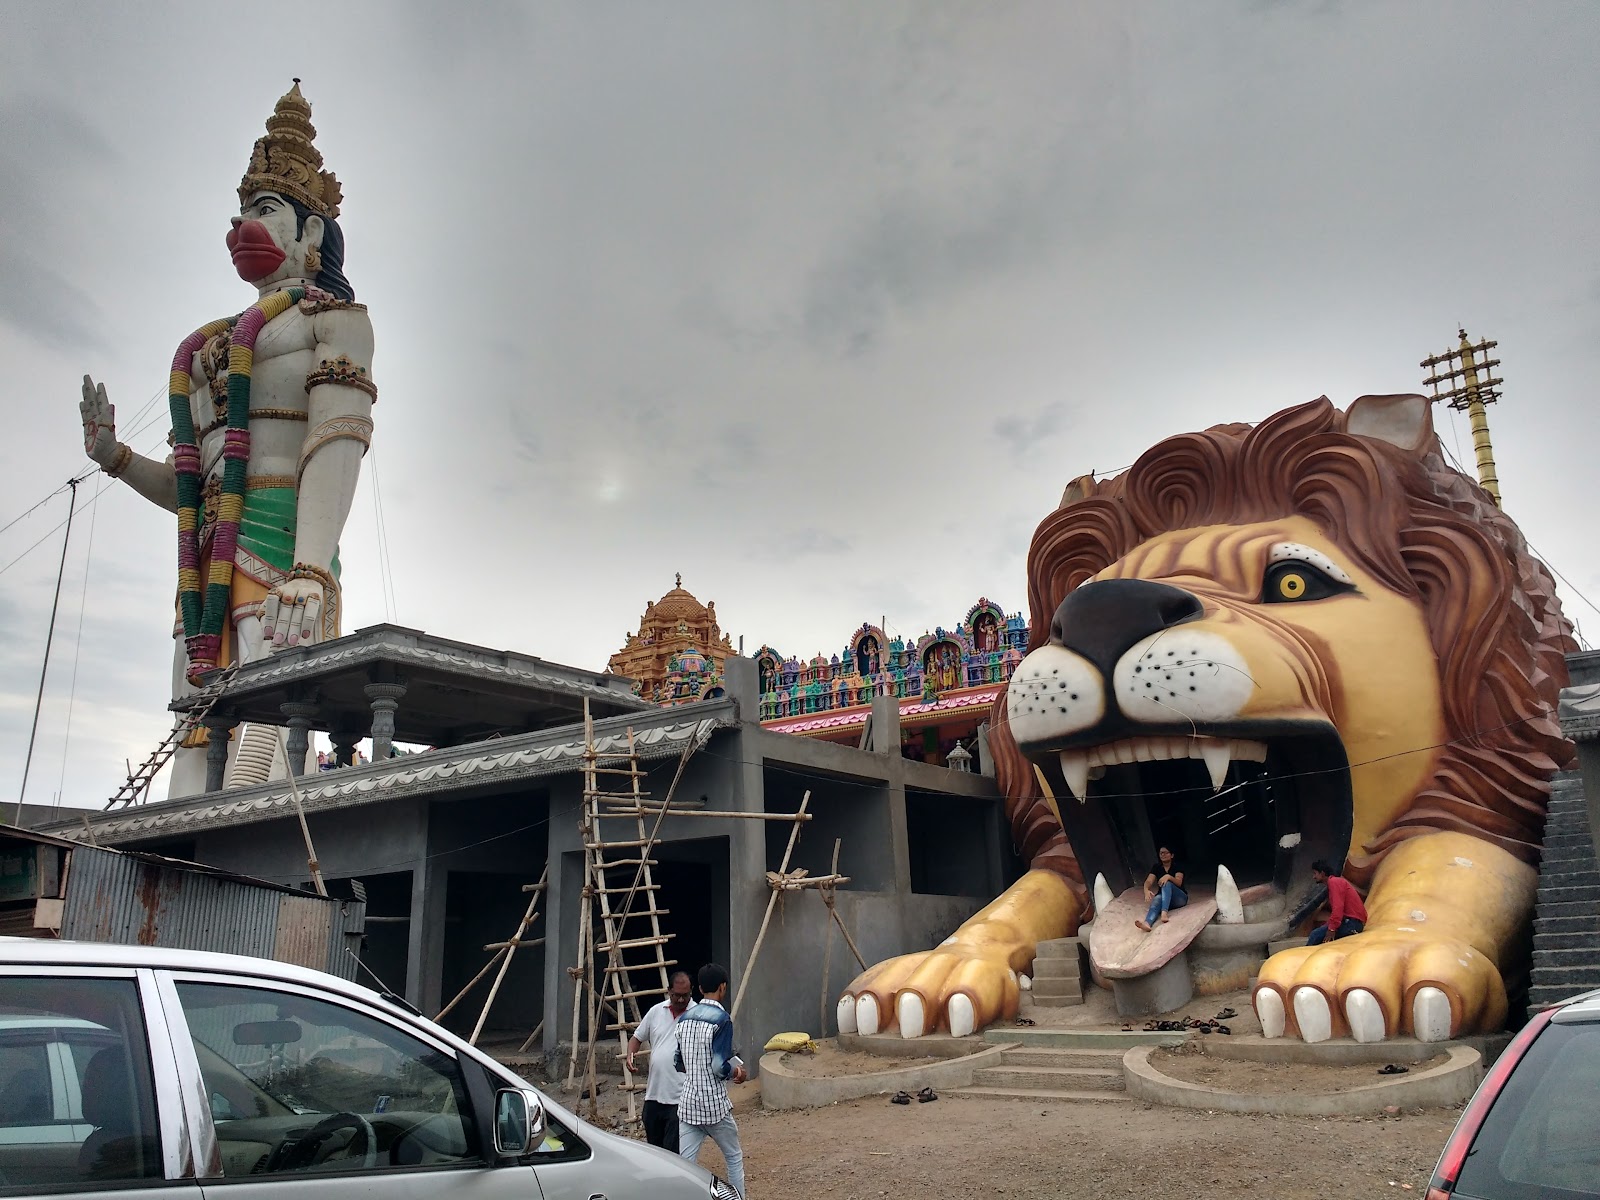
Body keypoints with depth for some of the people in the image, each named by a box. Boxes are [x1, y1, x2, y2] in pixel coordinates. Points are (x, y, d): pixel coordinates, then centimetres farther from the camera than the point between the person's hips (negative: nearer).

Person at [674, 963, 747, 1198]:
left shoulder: (684, 1018, 6)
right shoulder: (722, 1019, -14)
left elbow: (679, 1063, 13)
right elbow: (720, 1067, -19)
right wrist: (736, 1072, 0)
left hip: (687, 1103, 5)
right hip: (714, 1104, -5)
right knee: (734, 1158, 16)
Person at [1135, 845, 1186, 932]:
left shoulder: (1177, 867, -1)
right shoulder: (1156, 867, 6)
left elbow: (1179, 882, -18)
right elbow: (1149, 881, -9)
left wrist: (1168, 876, -40)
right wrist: (1146, 890, -33)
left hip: (1180, 898, -1)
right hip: (1164, 899, 2)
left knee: (1167, 883, -30)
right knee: (1157, 899, -36)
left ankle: (1164, 913, -53)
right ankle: (1147, 923, -69)